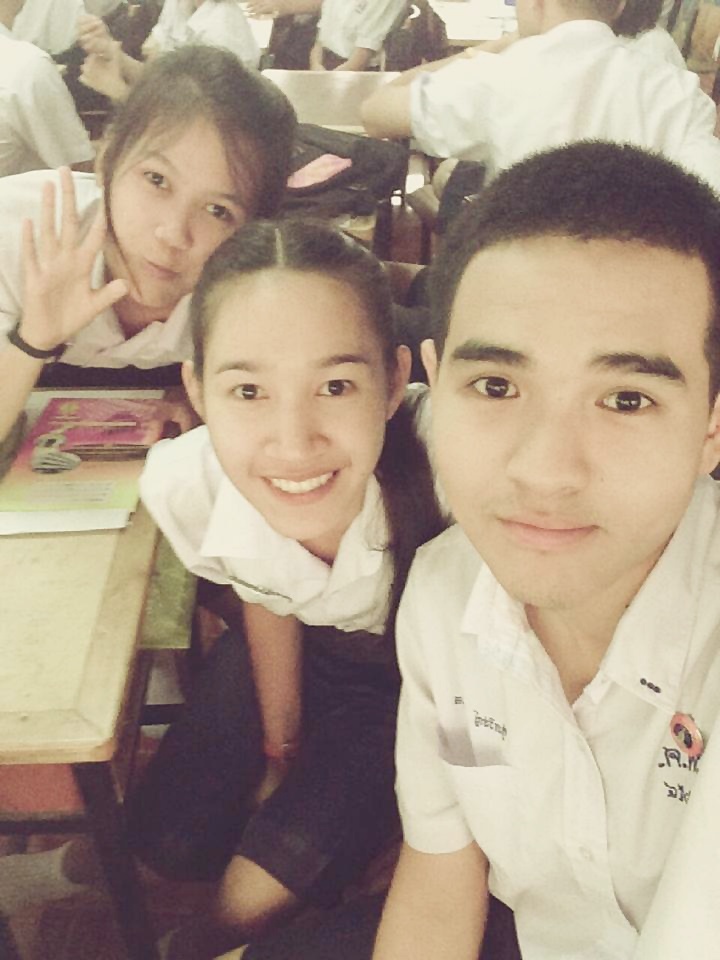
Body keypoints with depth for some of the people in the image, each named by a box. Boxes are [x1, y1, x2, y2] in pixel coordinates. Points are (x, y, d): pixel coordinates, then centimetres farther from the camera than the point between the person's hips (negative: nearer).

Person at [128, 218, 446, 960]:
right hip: (310, 647, 3)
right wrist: (280, 745, 9)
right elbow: (264, 600, -6)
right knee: (170, 840, 3)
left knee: (300, 847, -12)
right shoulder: (184, 487, -30)